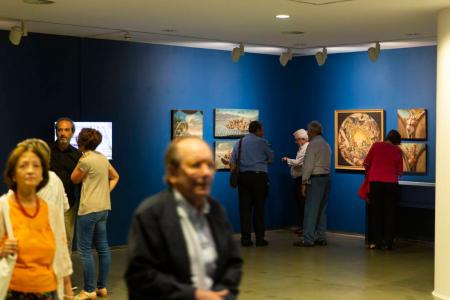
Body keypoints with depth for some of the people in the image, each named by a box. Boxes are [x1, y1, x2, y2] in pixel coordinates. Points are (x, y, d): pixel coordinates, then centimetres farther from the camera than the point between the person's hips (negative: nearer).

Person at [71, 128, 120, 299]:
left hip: (88, 209, -8)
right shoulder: (103, 158, 10)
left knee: (85, 250, -1)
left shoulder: (85, 160, -15)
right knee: (102, 248, 11)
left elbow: (74, 179, -1)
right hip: (103, 208, 8)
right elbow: (115, 177, 20)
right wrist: (106, 191, 12)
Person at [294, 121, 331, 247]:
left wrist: (304, 182, -12)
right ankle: (321, 238, 15)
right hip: (326, 177, 8)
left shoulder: (313, 144, -10)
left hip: (316, 179, -8)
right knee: (322, 209, 12)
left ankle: (308, 240, -7)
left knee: (311, 210, -7)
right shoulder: (326, 145, 17)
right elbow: (327, 164, 14)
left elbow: (308, 165, -14)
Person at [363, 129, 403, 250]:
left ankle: (376, 241, 5)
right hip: (391, 183, 0)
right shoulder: (397, 151, 4)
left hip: (375, 181, 0)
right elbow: (399, 171, 7)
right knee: (389, 212, 7)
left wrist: (369, 172, 25)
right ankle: (388, 242, 6)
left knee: (376, 212, 6)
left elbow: (366, 163, 6)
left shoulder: (376, 145, 3)